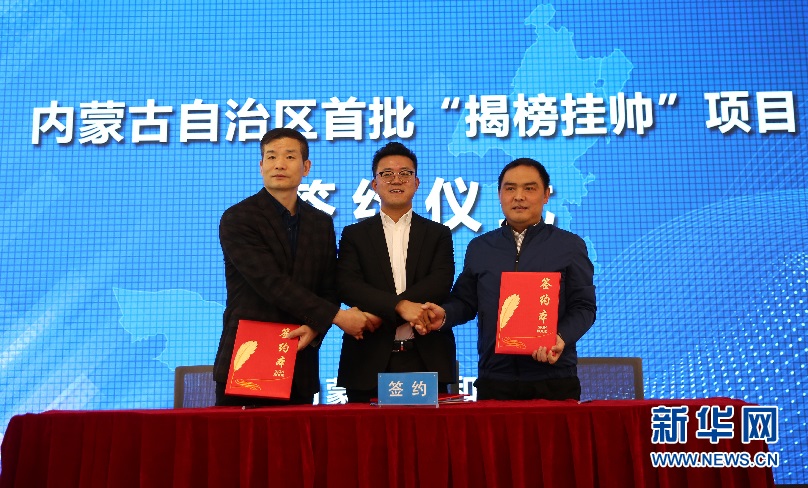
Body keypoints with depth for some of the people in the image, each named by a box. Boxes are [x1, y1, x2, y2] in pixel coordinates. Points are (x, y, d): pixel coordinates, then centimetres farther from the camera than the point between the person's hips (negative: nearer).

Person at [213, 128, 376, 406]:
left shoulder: (322, 223, 12)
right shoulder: (237, 219, -5)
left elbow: (329, 290, 10)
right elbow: (272, 283, -15)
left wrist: (314, 329, -11)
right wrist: (335, 316, -16)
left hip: (299, 366, 4)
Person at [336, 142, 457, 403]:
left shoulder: (438, 234, 11)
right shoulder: (354, 234, 10)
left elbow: (441, 283, -5)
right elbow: (347, 285, -4)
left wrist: (379, 313, -14)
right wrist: (399, 306, -20)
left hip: (426, 360, 1)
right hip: (370, 362, 0)